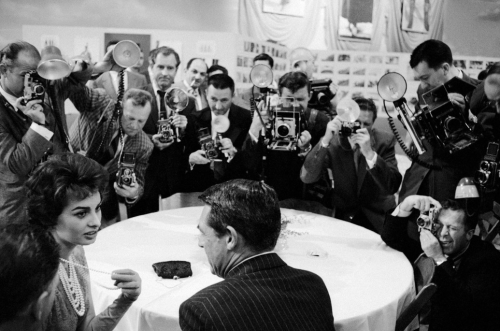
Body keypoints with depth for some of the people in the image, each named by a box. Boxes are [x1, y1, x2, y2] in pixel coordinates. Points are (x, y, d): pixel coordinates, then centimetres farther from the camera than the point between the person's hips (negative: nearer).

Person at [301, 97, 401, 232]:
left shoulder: (385, 140, -10)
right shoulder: (333, 141, -9)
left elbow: (393, 187, -21)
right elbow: (306, 178, -19)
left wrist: (369, 153, -34)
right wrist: (325, 140, -29)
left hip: (378, 217, -1)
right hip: (342, 215, 1)